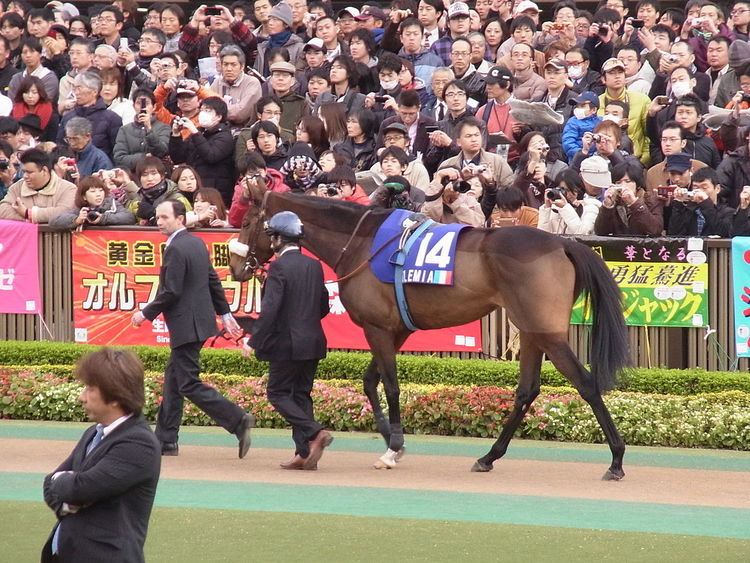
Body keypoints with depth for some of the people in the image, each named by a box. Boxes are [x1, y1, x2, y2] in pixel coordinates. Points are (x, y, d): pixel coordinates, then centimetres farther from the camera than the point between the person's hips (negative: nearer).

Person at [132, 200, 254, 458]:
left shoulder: (176, 249, -18)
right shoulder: (197, 244, 11)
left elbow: (171, 292, -22)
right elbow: (213, 281, 18)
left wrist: (146, 314, -10)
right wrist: (225, 313, 24)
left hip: (186, 326, -10)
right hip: (200, 321, 10)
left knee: (189, 384, -7)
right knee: (173, 378, 15)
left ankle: (238, 420, -13)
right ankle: (165, 441, 19)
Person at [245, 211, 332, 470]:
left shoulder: (279, 267, -14)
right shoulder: (314, 266, 8)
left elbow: (269, 309, -21)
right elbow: (323, 307, 14)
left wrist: (254, 341, -17)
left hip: (286, 344, -7)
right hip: (313, 341, 7)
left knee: (277, 393, 3)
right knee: (301, 395, 12)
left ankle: (314, 433, -13)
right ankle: (305, 454, 10)